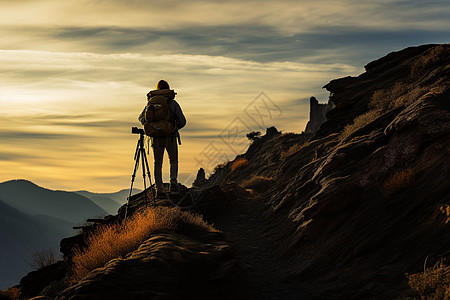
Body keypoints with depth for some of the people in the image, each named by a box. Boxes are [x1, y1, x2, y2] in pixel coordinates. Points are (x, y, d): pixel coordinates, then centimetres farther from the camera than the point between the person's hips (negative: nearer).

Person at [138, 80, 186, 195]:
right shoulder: (173, 103, -3)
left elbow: (141, 118, 14)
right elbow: (182, 121, -4)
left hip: (156, 137, 1)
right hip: (170, 137, -1)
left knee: (158, 163, 13)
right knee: (173, 161, 16)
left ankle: (159, 188, 5)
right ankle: (173, 182, -5)